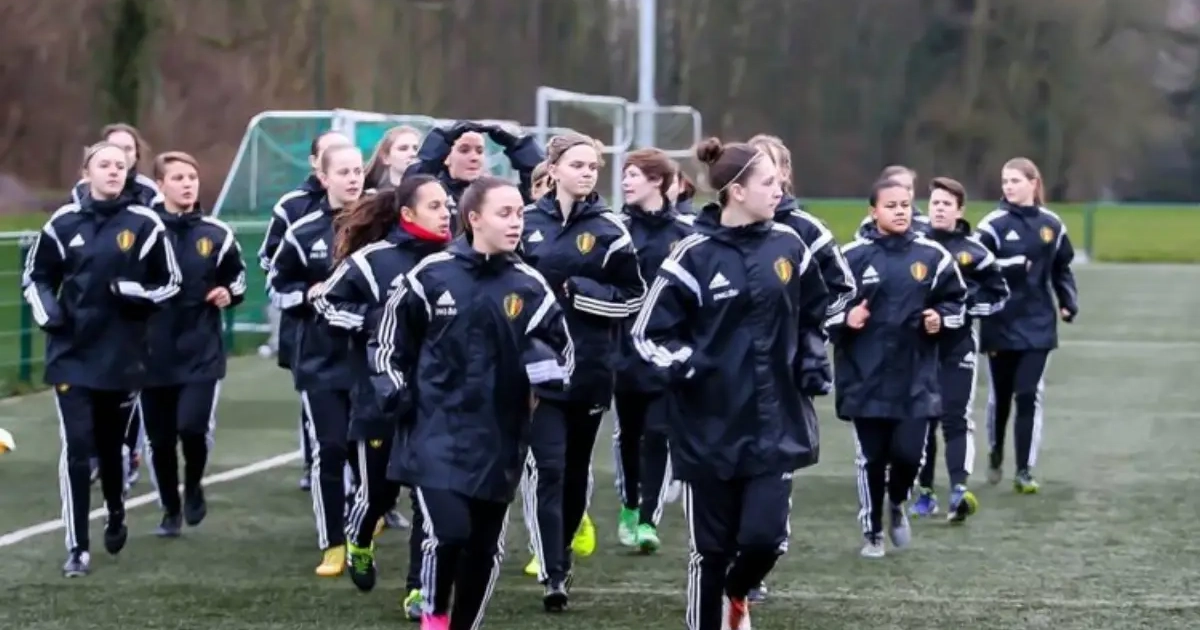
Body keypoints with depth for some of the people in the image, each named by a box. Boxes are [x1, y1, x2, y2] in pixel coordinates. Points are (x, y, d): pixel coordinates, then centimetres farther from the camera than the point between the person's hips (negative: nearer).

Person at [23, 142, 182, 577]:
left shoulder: (145, 224, -4)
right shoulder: (64, 222, 2)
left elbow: (170, 283, 3)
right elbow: (35, 276, 14)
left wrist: (136, 294, -15)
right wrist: (47, 312, -5)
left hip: (122, 356, 0)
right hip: (71, 354, 0)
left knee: (111, 444, 13)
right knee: (76, 447, -8)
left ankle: (116, 517, 42)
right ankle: (78, 548, -3)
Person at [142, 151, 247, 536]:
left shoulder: (217, 235, 3)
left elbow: (238, 277, 15)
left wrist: (229, 294, -4)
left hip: (202, 351, 0)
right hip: (154, 353, 0)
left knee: (193, 426, -16)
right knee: (160, 439, 7)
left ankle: (194, 487, 14)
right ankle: (171, 510, 26)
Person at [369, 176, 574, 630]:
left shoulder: (530, 286, 1)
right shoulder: (432, 275, -5)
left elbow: (562, 348, 13)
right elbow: (390, 340, 6)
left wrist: (545, 368, -8)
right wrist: (398, 397, -1)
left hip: (498, 437, 3)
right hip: (438, 431, -3)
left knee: (485, 548, 9)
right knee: (448, 532, -18)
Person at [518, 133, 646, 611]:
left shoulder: (609, 230, 0)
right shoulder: (526, 224, 3)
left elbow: (633, 298, -1)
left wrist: (579, 291, -12)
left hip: (589, 368, 1)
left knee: (577, 467, 13)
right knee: (547, 466, -10)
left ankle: (561, 552, 34)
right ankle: (553, 573, -12)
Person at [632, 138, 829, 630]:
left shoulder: (788, 245, 3)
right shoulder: (695, 255, -10)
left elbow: (817, 312, 20)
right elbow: (649, 334, -6)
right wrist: (692, 371, -18)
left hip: (776, 423, 3)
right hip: (711, 426, -3)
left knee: (765, 537, -5)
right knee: (712, 548, 6)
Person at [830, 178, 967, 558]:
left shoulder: (932, 256, 2)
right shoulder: (852, 256, -4)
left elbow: (956, 299, 13)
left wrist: (942, 318, -6)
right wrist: (845, 319, -17)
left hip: (916, 378, 1)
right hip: (866, 378, -1)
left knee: (908, 453, -5)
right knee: (871, 458, 5)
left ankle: (897, 505, 28)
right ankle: (872, 532, 23)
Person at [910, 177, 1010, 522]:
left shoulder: (972, 251, -1)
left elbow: (998, 293, 5)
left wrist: (968, 306, -8)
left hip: (957, 345, -2)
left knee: (956, 418, -11)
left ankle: (959, 491, -21)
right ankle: (925, 493, 18)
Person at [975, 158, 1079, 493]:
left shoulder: (1051, 225, 5)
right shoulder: (993, 225, -7)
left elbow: (1062, 268, 15)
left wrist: (1069, 303, 3)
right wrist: (1014, 264, -29)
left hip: (1038, 325, 1)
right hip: (1001, 325, -1)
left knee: (1029, 396, -5)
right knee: (1000, 396, 12)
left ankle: (1025, 470, -2)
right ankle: (996, 455, 36)